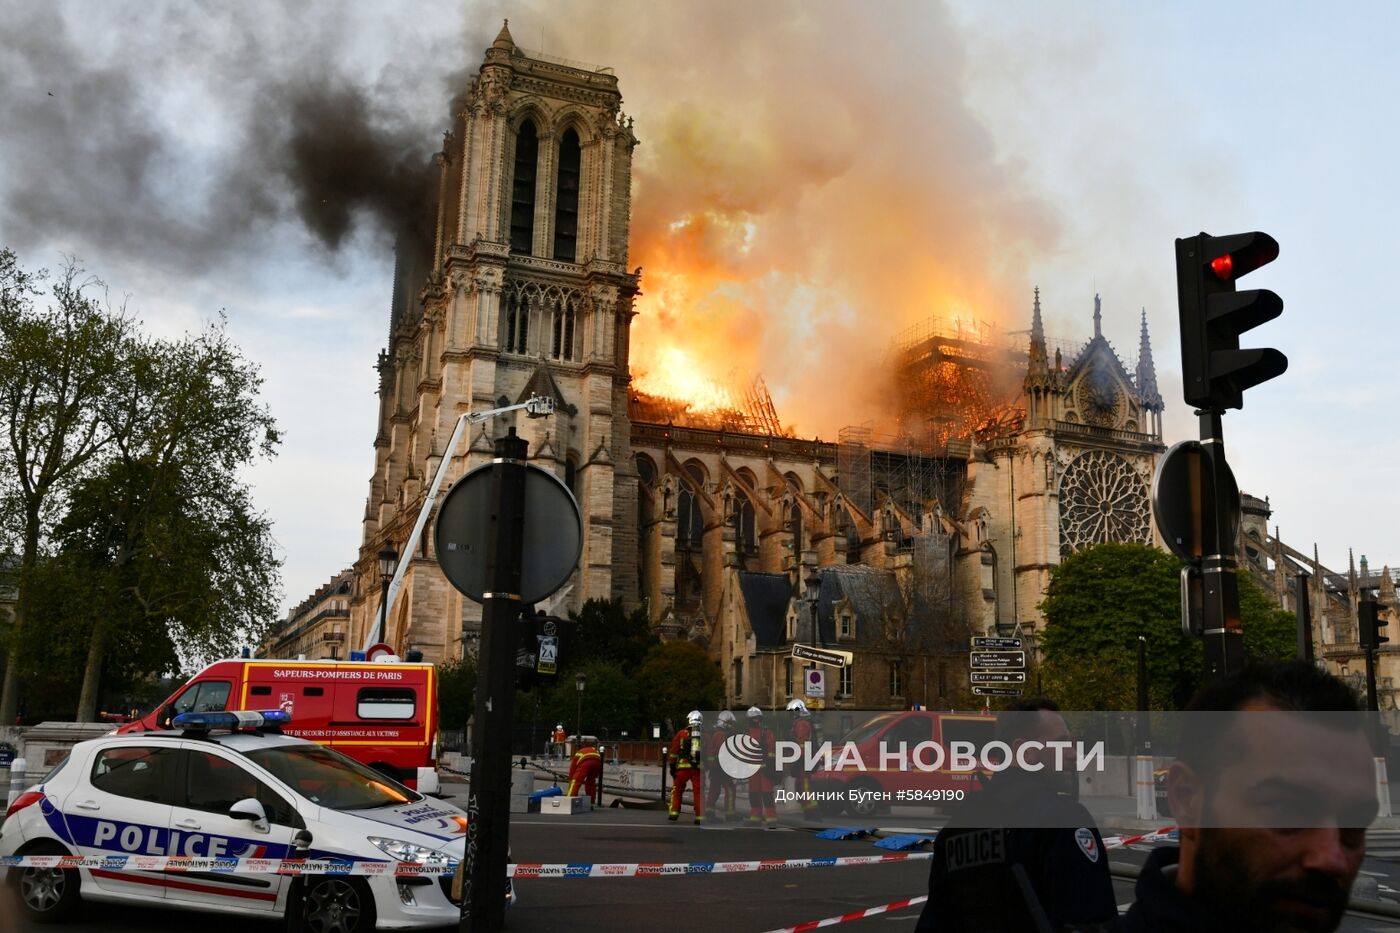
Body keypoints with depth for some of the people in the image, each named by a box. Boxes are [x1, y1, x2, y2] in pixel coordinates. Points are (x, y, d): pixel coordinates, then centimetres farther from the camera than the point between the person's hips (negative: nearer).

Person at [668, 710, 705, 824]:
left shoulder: (681, 734, 6)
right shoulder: (705, 735, 11)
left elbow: (674, 752, 3)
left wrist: (672, 766, 8)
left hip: (683, 767, -1)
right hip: (699, 768, 1)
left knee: (677, 790, 14)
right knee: (699, 792, 4)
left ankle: (674, 813, 11)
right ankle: (700, 816, 0)